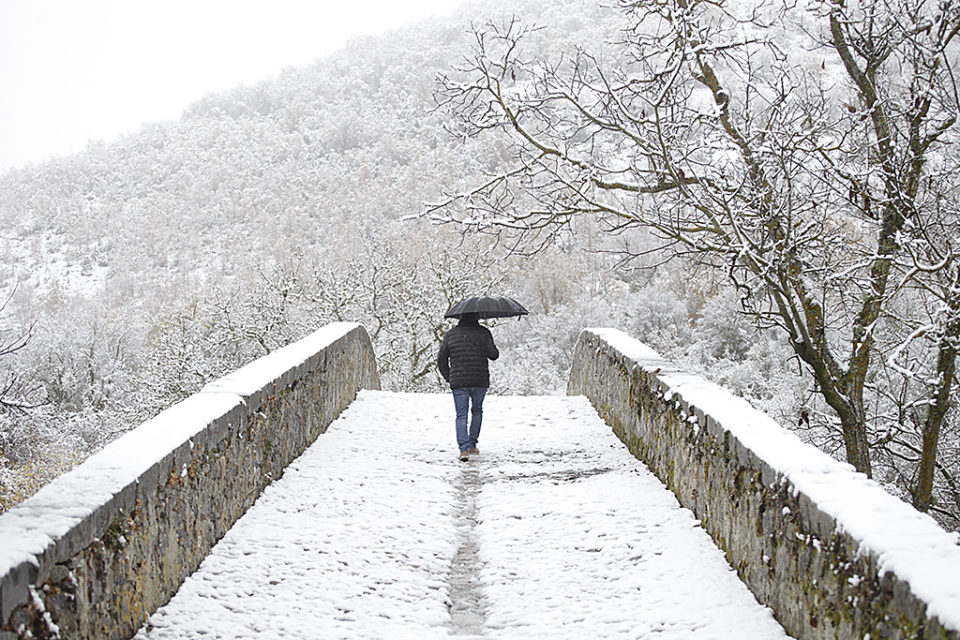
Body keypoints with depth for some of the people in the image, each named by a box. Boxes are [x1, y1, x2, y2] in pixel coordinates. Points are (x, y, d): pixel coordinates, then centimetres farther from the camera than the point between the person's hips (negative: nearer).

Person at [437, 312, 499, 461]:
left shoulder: (450, 335, 7)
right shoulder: (483, 333, -1)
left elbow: (441, 359, 8)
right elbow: (493, 355, -4)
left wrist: (448, 377, 17)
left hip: (458, 382, 1)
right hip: (480, 381, 0)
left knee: (461, 416, 1)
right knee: (477, 411, 20)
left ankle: (464, 449, -16)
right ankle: (472, 445, 22)